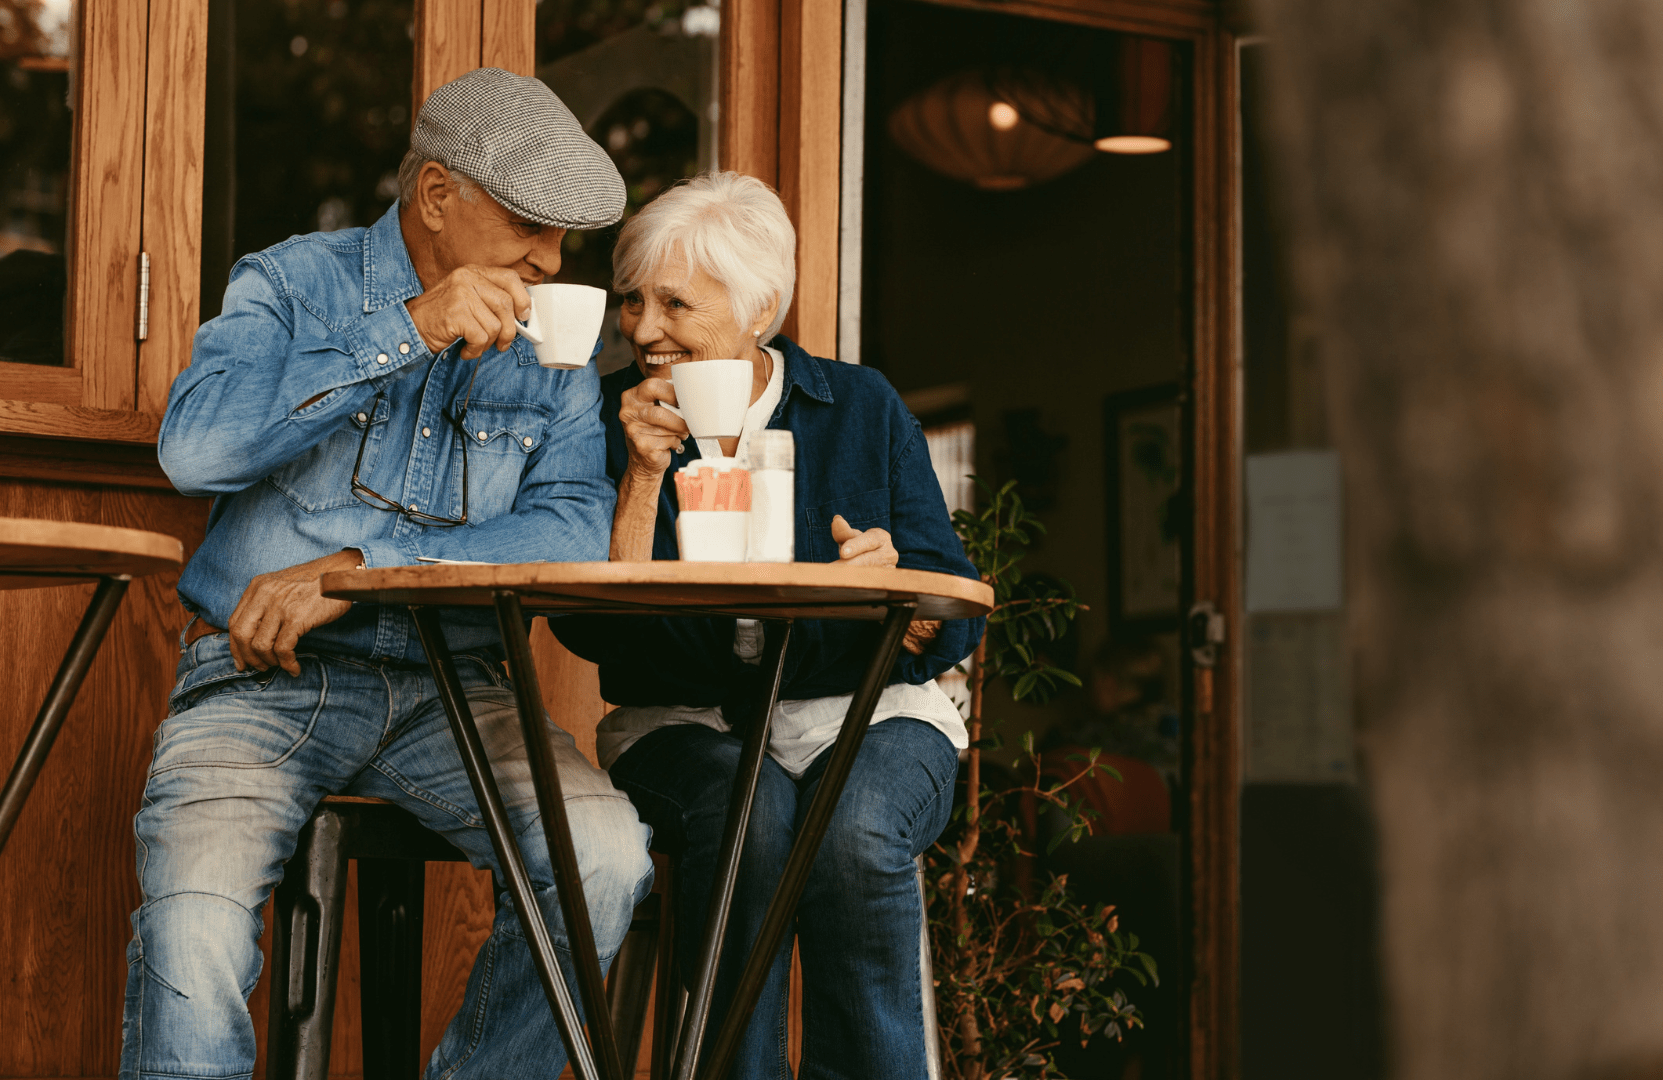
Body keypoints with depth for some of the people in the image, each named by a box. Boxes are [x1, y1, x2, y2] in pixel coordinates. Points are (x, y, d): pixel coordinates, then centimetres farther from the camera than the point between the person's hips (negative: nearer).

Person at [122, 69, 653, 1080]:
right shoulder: (292, 284, 4)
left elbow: (578, 528, -5)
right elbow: (197, 445, -15)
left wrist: (356, 567, -16)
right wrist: (408, 332, -18)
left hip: (448, 689, 3)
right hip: (262, 676, -2)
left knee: (608, 857, -24)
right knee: (195, 918, -30)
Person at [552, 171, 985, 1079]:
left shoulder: (860, 407, 3)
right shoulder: (614, 417, 3)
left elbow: (956, 627, 0)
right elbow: (591, 630, -6)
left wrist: (896, 583, -22)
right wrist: (644, 472, -13)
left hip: (865, 711, 0)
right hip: (685, 722, 0)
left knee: (858, 832, -33)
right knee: (748, 814, -33)